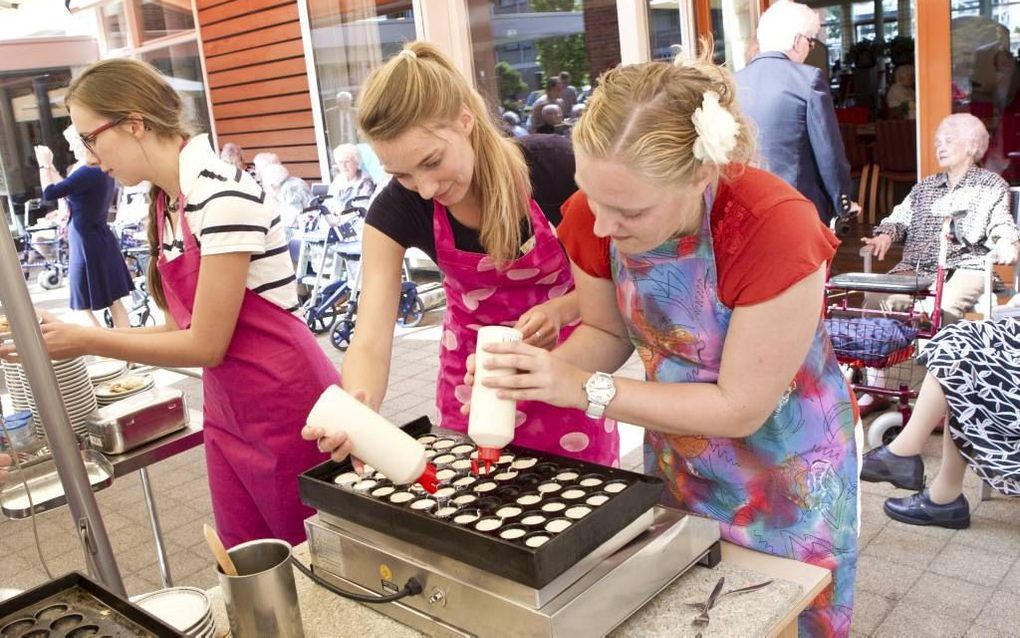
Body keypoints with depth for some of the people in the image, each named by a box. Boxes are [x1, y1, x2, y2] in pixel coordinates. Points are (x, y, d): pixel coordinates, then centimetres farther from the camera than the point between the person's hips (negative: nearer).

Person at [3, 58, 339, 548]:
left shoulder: (221, 194, -20)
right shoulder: (165, 205, 7)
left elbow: (206, 344, -17)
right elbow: (185, 328, 9)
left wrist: (86, 341, -9)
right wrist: (77, 336, 2)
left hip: (286, 410, -8)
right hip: (228, 414, 8)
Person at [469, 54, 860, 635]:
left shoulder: (775, 228, -34)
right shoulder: (594, 214, -19)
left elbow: (740, 408, -27)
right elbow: (607, 332, -3)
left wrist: (586, 390, -31)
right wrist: (541, 373, -24)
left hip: (789, 464, -4)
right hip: (676, 452, 5)